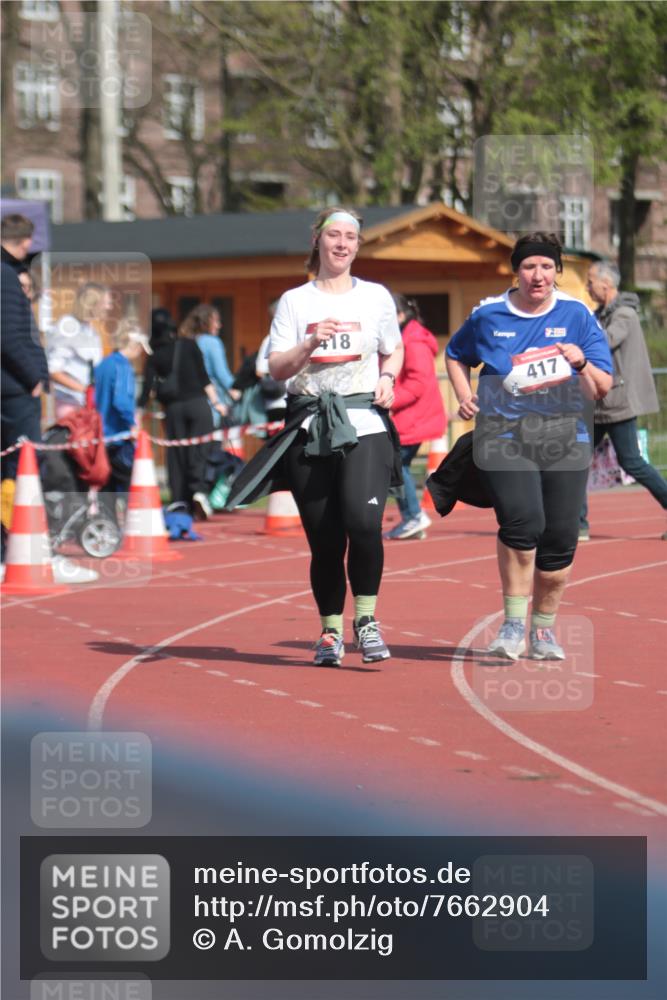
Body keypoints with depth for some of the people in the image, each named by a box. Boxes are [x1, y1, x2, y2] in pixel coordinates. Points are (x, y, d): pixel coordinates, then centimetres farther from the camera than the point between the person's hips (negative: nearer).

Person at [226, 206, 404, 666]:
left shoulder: (376, 296, 12)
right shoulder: (295, 301, 10)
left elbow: (395, 350, 24)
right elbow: (277, 369, 3)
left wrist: (387, 378, 3)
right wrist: (311, 343, -14)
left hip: (365, 425, -1)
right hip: (310, 427, 1)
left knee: (363, 521, -21)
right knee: (324, 537, 1)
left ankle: (366, 618, -6)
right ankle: (330, 631, 16)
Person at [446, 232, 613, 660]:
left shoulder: (578, 315, 2)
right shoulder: (488, 315, 4)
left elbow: (602, 389, 0)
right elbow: (456, 355, 23)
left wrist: (582, 365, -20)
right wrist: (465, 396, 7)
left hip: (564, 440, 2)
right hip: (504, 436, -2)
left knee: (560, 539, 2)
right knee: (522, 523, -22)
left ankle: (543, 629, 22)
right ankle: (513, 624, -8)